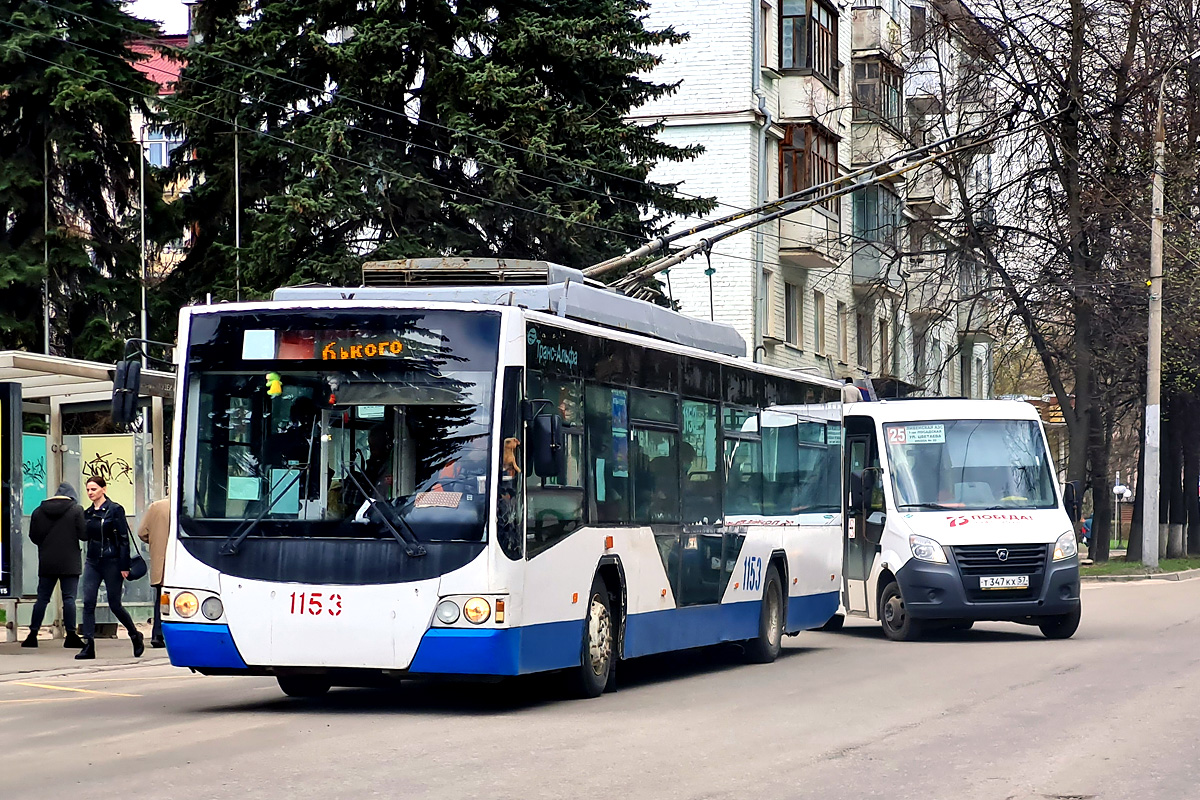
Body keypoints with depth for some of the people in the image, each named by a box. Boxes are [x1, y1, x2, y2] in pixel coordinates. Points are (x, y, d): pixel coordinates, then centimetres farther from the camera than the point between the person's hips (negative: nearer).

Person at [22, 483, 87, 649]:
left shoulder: (38, 511, 6)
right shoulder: (76, 509, -4)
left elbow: (33, 537, 9)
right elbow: (83, 534, -8)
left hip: (46, 562, 3)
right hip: (69, 563, -3)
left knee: (42, 598, 8)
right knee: (69, 598, -2)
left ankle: (33, 634, 7)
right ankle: (71, 636, -4)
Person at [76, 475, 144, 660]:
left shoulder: (115, 510, -7)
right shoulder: (87, 513, 10)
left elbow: (123, 538, -9)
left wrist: (124, 566, -13)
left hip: (111, 562, -5)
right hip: (92, 562, 5)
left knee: (114, 604, 1)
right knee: (88, 603, -5)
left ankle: (135, 636, 23)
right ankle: (88, 646, -6)